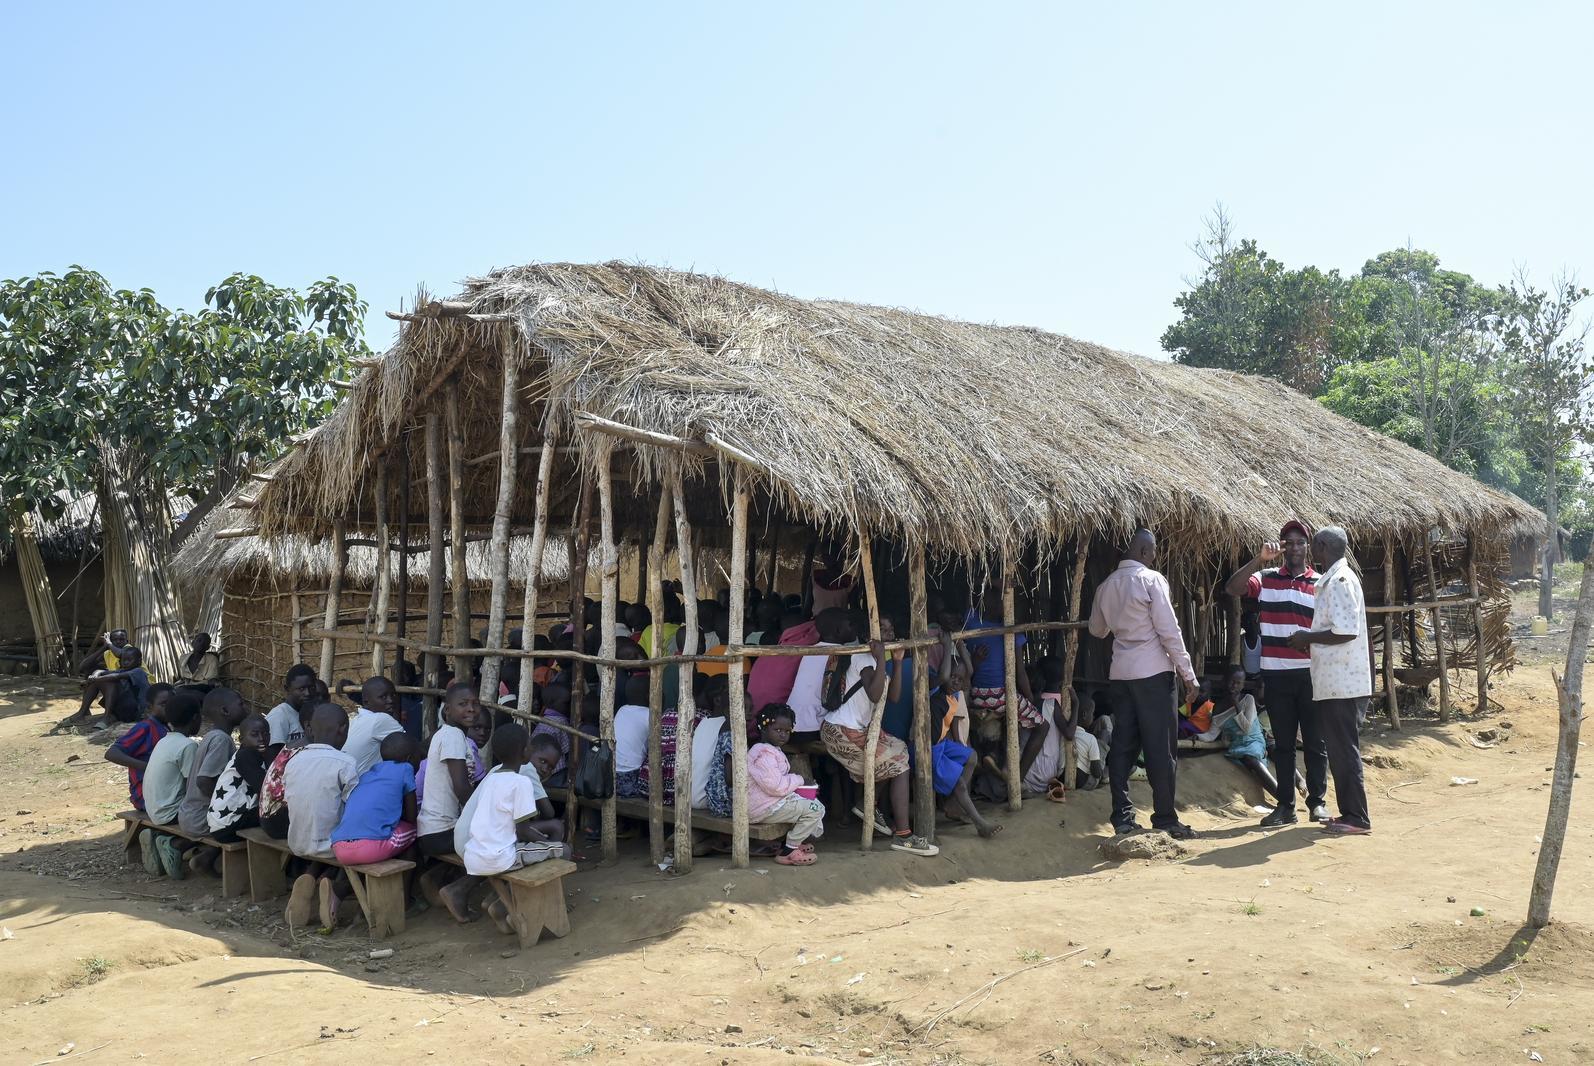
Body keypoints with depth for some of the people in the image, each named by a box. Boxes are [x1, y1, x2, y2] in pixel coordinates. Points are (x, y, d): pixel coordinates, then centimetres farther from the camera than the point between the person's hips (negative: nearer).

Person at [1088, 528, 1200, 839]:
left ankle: (1122, 818, 9)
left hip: (1120, 673, 6)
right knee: (1161, 749, 0)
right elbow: (1169, 631, -12)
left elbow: (1096, 630, 23)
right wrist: (1189, 675, -7)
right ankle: (1165, 820, 5)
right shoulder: (1152, 580, -8)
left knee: (1122, 746, 8)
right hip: (1154, 673, -6)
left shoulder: (1106, 586, 10)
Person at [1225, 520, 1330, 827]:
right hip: (1276, 675, 1)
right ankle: (1285, 805, 14)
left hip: (1311, 674, 0)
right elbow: (1232, 588, -13)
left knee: (1316, 742, 6)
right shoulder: (1265, 578, 4)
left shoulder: (1321, 584, 4)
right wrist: (1260, 559, -19)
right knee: (1282, 743, 8)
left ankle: (1318, 801, 17)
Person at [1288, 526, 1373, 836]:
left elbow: (1346, 631, -24)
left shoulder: (1340, 580, -15)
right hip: (1337, 682, 10)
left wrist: (1308, 638, -13)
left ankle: (1357, 818, 1)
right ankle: (1349, 813, 21)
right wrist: (1310, 640, 13)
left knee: (1344, 749, -5)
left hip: (1342, 684, -10)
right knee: (1339, 749, 14)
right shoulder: (1333, 579, 16)